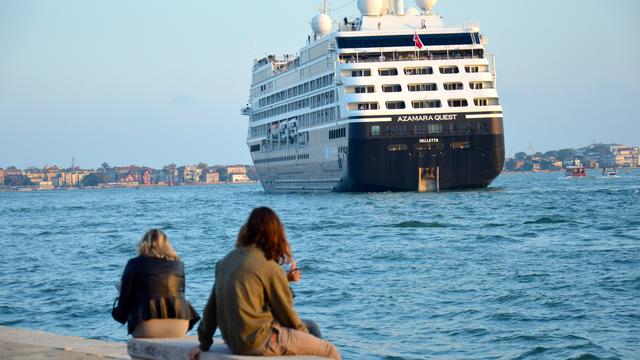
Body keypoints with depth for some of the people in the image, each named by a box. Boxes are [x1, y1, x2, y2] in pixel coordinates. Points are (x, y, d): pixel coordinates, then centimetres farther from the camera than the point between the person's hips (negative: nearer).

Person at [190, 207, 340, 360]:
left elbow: (211, 305, 12)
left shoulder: (228, 260, 7)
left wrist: (204, 342, 20)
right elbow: (285, 312, -4)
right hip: (258, 344, -8)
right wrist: (304, 332, 13)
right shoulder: (269, 267, -12)